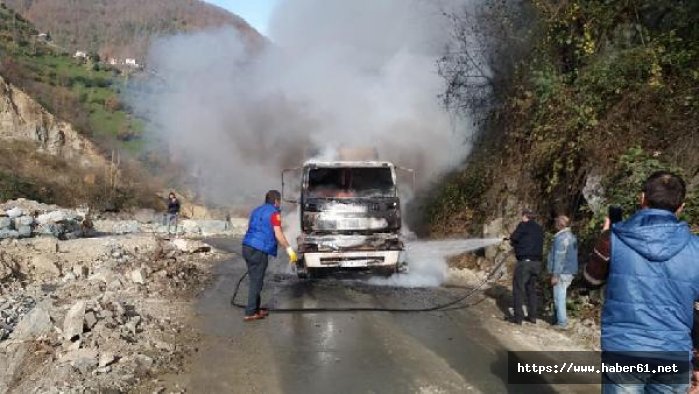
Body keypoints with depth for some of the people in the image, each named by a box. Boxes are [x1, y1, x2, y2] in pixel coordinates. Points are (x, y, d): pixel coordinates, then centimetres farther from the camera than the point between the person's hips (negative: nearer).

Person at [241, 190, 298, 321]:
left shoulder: (257, 210, 20)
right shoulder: (274, 213, -5)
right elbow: (278, 234, -12)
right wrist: (289, 249, -9)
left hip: (247, 247, 8)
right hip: (259, 251, -8)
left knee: (254, 280, 16)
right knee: (256, 282, -2)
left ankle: (255, 308, 23)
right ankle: (250, 313, 0)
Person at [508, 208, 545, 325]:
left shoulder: (523, 225, -4)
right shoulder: (539, 228, 16)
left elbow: (513, 238, -9)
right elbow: (534, 243, 18)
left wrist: (512, 242, 13)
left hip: (524, 261, -7)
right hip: (537, 262, 7)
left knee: (518, 289, 0)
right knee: (531, 289, 16)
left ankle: (518, 317, -2)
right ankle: (532, 316, 18)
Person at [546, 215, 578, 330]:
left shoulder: (560, 238, -18)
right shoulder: (572, 236, 12)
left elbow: (559, 257, -20)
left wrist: (555, 275, -17)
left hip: (562, 272, -9)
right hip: (570, 271, 9)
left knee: (559, 297, -3)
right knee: (560, 296, 18)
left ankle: (562, 323, 0)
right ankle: (560, 318, 25)